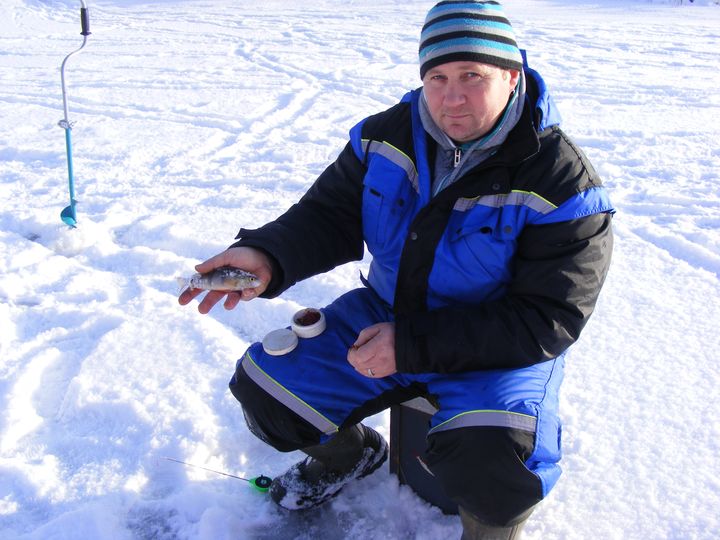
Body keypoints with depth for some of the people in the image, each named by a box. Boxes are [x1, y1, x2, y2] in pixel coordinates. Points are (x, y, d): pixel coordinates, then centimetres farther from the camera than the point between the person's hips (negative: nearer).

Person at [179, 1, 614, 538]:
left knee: (491, 470, -33)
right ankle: (350, 451, 32)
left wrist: (414, 344, -27)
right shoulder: (388, 135, -6)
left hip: (499, 347, -4)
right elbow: (329, 214, -2)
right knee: (264, 387, 0)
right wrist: (267, 257, -27)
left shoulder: (563, 181, -21)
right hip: (386, 313, 5)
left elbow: (547, 320, -22)